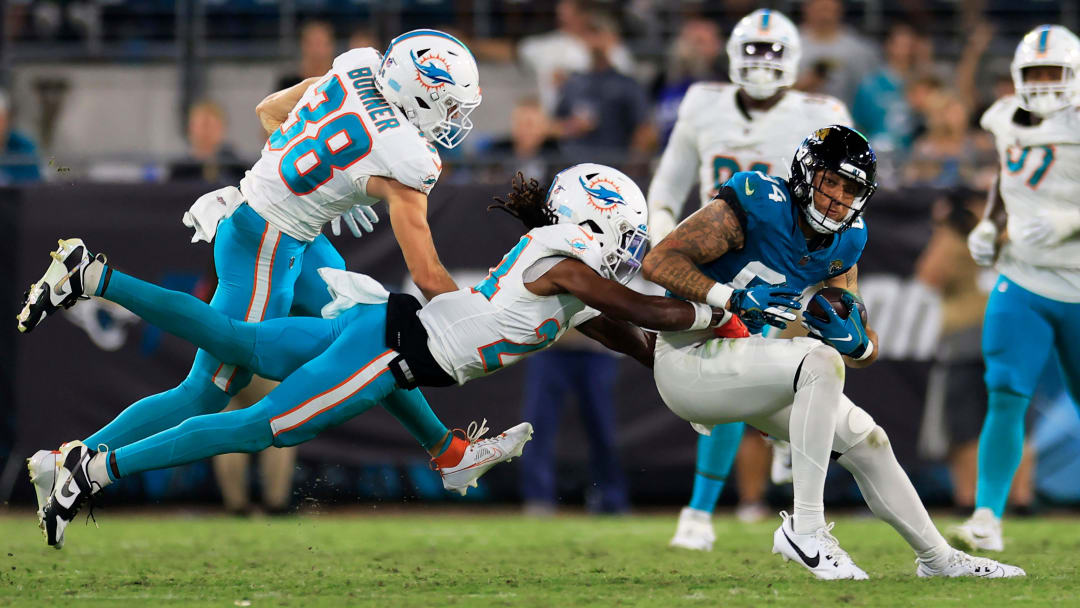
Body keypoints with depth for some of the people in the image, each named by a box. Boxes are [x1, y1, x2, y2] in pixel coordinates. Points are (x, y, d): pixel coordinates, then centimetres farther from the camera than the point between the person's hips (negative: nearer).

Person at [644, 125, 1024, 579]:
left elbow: (869, 349, 8)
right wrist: (735, 299, -33)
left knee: (866, 442, 11)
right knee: (821, 362, -30)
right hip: (689, 359, -8)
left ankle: (938, 559, 31)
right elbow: (659, 261, -24)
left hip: (748, 373, 8)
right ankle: (805, 528, -26)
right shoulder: (756, 205, -19)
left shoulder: (844, 242, 4)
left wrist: (855, 341, -17)